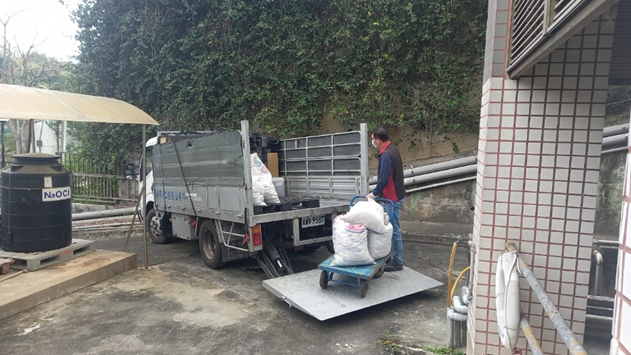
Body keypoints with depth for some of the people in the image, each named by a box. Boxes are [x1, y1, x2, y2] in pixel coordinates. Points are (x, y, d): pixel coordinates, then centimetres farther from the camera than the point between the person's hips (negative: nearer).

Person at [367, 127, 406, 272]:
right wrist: (378, 193, 18)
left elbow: (384, 180, -26)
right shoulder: (392, 149, 10)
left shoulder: (386, 155, -23)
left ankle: (397, 262, 8)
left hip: (393, 197, -10)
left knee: (394, 229, -2)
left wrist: (374, 193, -11)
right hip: (394, 195, 10)